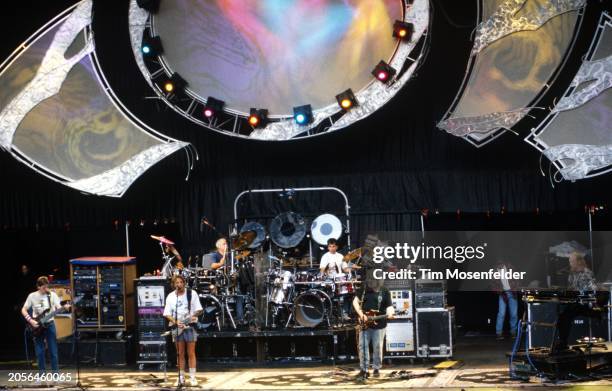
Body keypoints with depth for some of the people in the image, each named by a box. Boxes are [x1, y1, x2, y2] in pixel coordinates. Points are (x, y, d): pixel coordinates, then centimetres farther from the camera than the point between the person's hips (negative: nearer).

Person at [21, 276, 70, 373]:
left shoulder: (52, 295, 0)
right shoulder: (32, 296, -2)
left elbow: (58, 307, -6)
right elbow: (24, 310, 2)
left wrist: (64, 307, -28)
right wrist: (30, 320, -11)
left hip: (49, 324, 0)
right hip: (37, 326, 0)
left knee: (53, 351, -1)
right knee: (39, 352, 3)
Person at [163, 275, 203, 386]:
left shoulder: (192, 293, 0)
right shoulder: (170, 297, 5)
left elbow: (199, 309, 1)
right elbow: (167, 314, 2)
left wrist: (194, 315, -21)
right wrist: (175, 322, -15)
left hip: (190, 326, -2)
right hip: (177, 327, 2)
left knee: (191, 353, -1)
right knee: (180, 354, 6)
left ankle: (192, 377, 2)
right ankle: (181, 377, 10)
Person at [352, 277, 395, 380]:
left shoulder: (384, 292, -1)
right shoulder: (363, 289, 2)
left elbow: (389, 305, -1)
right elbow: (355, 302, 2)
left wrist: (390, 313, -23)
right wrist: (361, 314, -10)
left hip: (379, 324, -1)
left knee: (377, 347, 4)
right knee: (363, 346, 0)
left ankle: (377, 369, 17)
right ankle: (364, 370, 5)